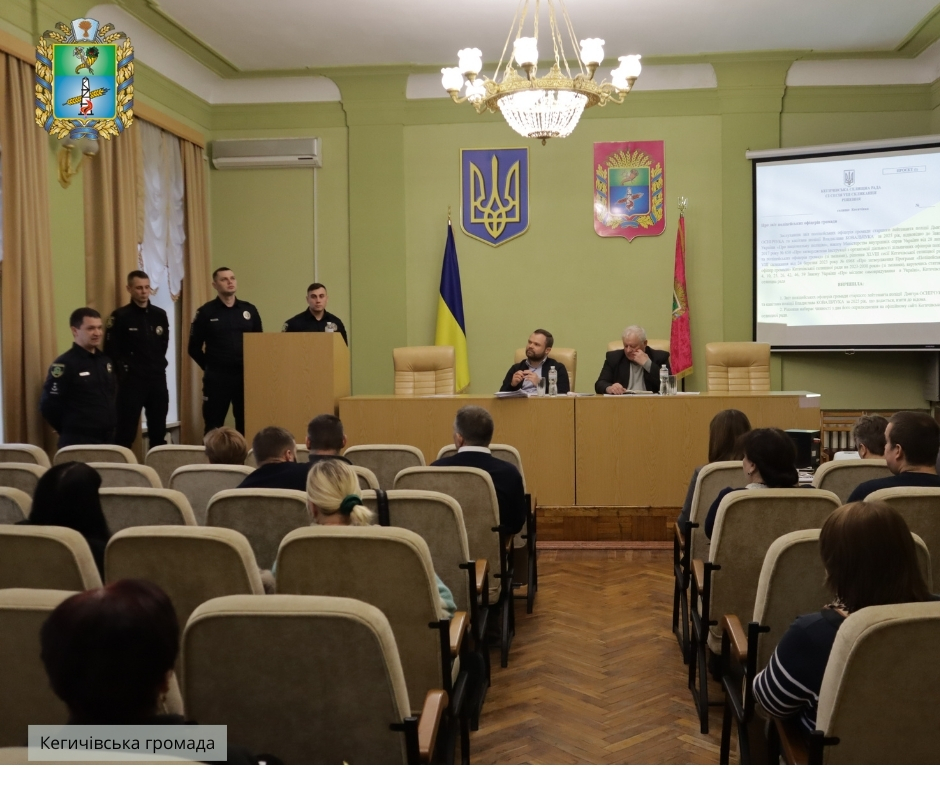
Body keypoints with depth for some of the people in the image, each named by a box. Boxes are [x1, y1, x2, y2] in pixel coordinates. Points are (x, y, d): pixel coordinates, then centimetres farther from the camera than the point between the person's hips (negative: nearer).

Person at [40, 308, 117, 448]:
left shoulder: (105, 360, 11)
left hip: (108, 438, 7)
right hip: (78, 442, -7)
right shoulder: (64, 364, -11)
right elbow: (48, 406, -11)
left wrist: (111, 424, 14)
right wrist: (70, 430, -2)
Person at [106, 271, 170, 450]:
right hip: (131, 380, -4)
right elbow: (112, 350, -6)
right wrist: (124, 370, -7)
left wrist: (159, 365, 9)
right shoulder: (120, 316, -5)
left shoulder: (160, 315, 8)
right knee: (126, 431, -2)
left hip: (157, 378, 5)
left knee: (159, 429, 11)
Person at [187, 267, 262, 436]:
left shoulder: (249, 310, 8)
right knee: (213, 426, 3)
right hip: (217, 377, -3)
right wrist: (210, 366, 1)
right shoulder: (206, 312, 0)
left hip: (245, 375, 3)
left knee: (246, 424, 8)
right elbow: (194, 348, 1)